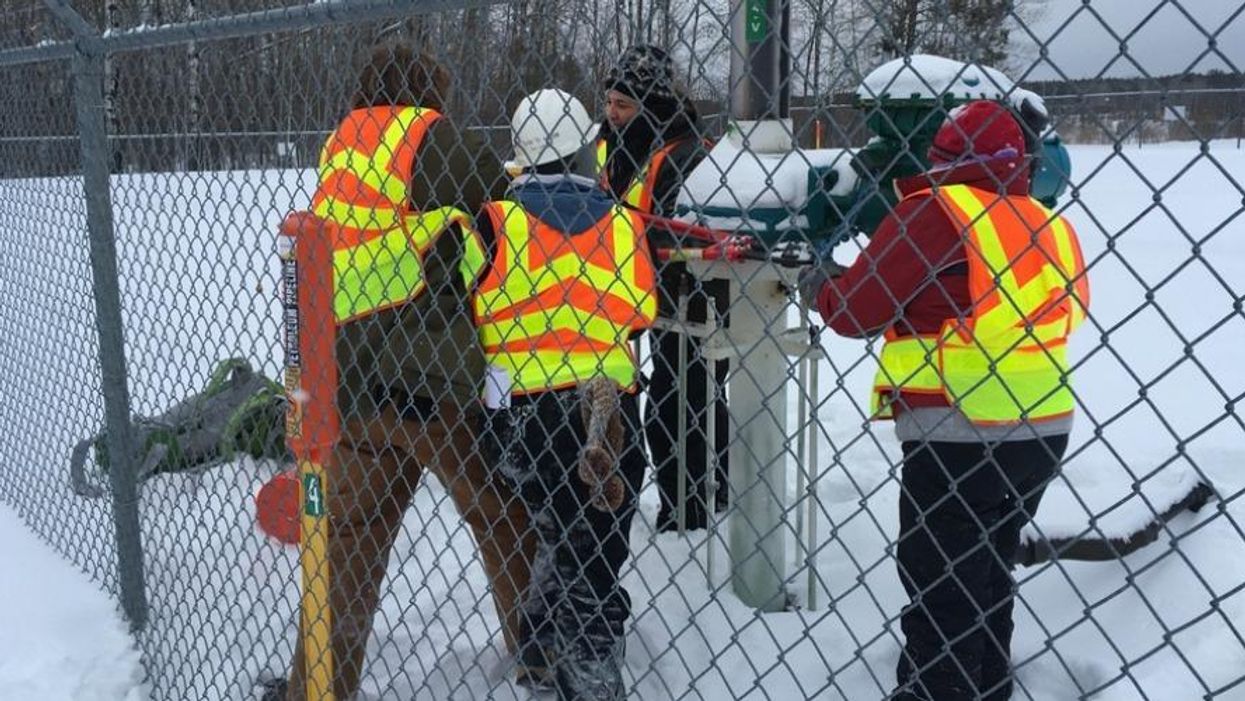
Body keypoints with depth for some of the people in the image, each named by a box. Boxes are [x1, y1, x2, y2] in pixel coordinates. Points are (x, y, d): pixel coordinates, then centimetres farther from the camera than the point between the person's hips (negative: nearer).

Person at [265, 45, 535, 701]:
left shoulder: (338, 150, 16)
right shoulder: (421, 131, -4)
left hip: (351, 376, 6)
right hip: (430, 375, -6)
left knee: (351, 531, 15)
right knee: (503, 515, 11)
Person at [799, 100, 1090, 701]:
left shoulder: (936, 209, -13)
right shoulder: (1054, 226, 8)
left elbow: (856, 310, -13)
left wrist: (817, 285, 9)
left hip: (960, 436, -8)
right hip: (1042, 434, 8)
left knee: (939, 593, 4)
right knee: (985, 576, 23)